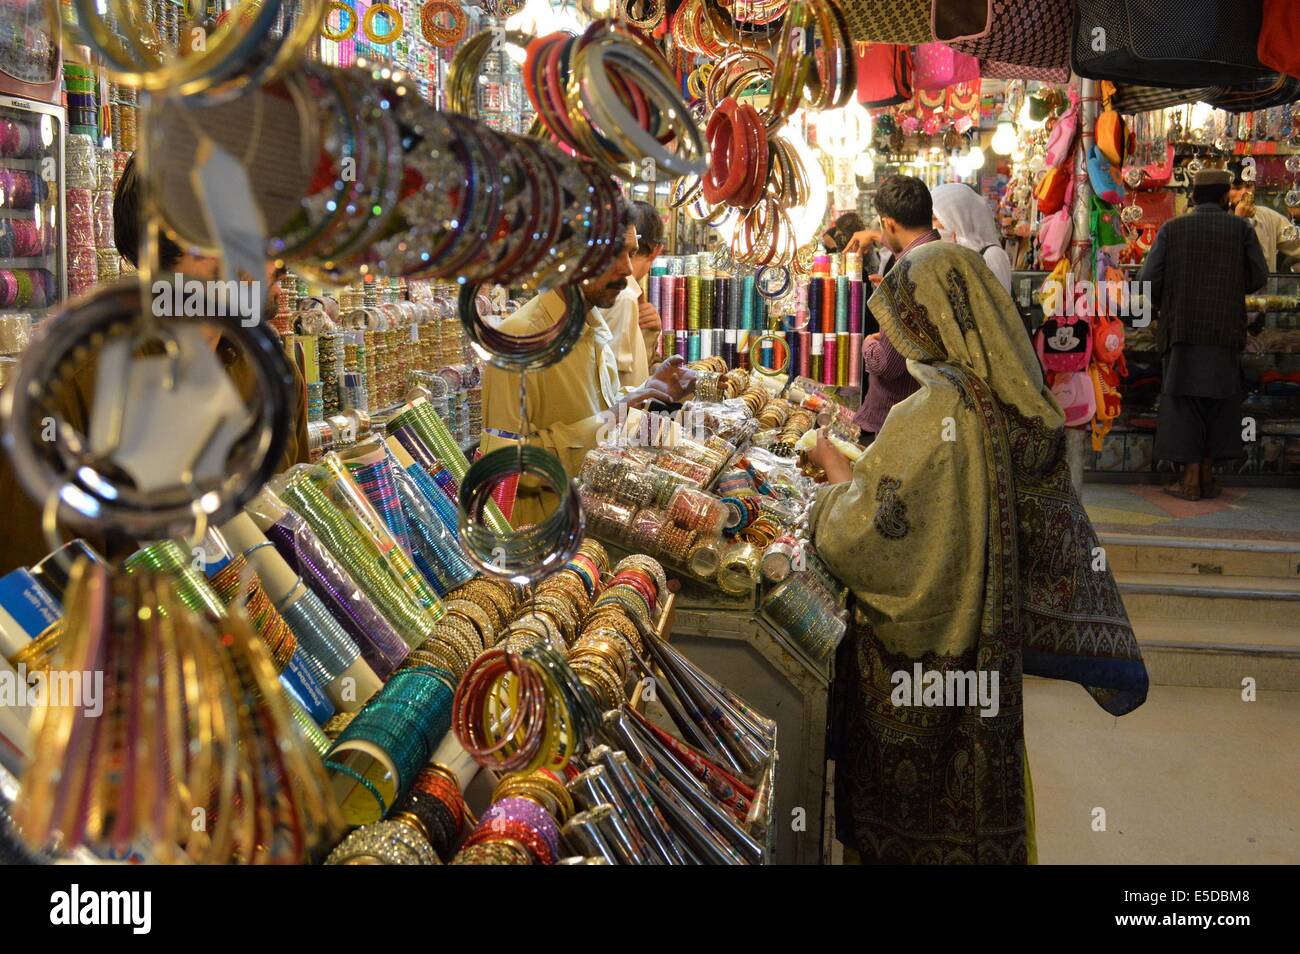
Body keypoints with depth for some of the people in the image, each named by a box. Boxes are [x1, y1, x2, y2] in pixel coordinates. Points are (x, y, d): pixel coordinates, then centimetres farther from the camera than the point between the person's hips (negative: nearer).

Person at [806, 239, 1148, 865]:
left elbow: (856, 530, -25)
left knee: (907, 804, 12)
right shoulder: (1017, 405, -2)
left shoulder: (933, 414, -25)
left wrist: (834, 465, -8)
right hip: (988, 645, 7)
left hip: (920, 653, -7)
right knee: (977, 790, 23)